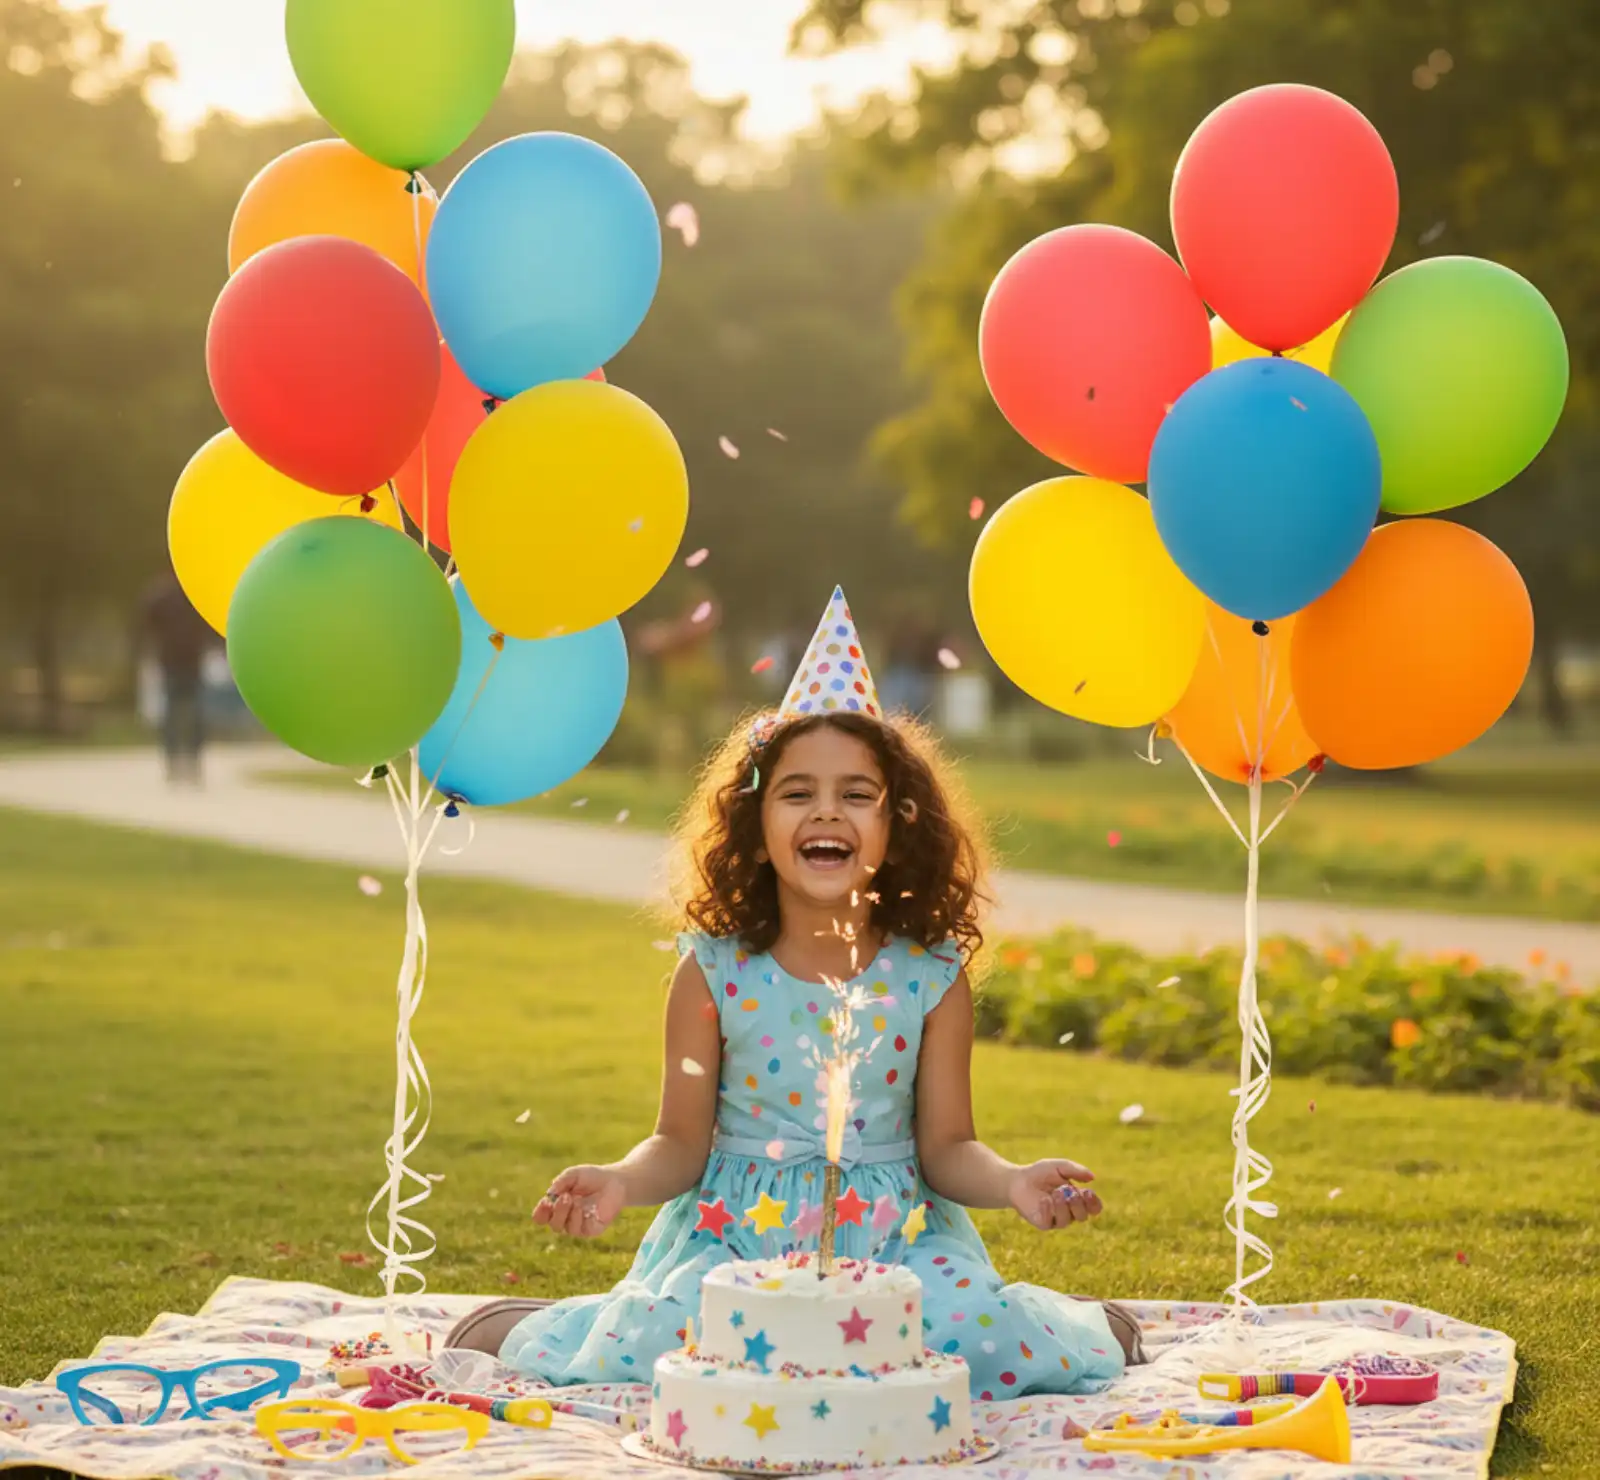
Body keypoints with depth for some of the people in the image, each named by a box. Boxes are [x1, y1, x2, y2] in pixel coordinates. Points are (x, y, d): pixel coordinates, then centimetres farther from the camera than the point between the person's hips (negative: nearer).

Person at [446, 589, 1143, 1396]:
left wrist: (1013, 1182, -19)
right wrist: (620, 1182, -21)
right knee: (667, 1336, -31)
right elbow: (682, 1141, -1)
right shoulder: (714, 973, -3)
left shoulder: (932, 978, -1)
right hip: (735, 1232, -1)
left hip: (897, 1235, 1)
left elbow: (946, 1147, 1)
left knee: (975, 1335, -27)